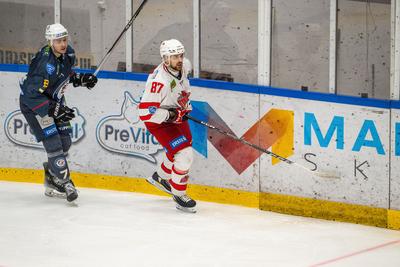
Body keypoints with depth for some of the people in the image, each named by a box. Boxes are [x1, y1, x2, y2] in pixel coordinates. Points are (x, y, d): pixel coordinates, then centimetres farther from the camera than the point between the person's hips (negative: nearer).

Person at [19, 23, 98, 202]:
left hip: (54, 100, 9)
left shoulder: (68, 54, -6)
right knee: (53, 141, -15)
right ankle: (64, 183, -7)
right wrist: (55, 109, -35)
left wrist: (80, 79, 1)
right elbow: (32, 95, -34)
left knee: (65, 141, 8)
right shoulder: (45, 63, -33)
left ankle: (51, 181, 24)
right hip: (32, 104, -9)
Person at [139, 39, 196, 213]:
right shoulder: (159, 80, -35)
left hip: (176, 116, 9)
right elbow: (145, 112, -36)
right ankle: (178, 195, 1)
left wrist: (186, 105, 7)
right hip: (159, 121, -9)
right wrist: (171, 115, -31)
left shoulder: (182, 68, -10)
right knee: (184, 154, -17)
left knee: (182, 148, 25)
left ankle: (161, 177, 50)